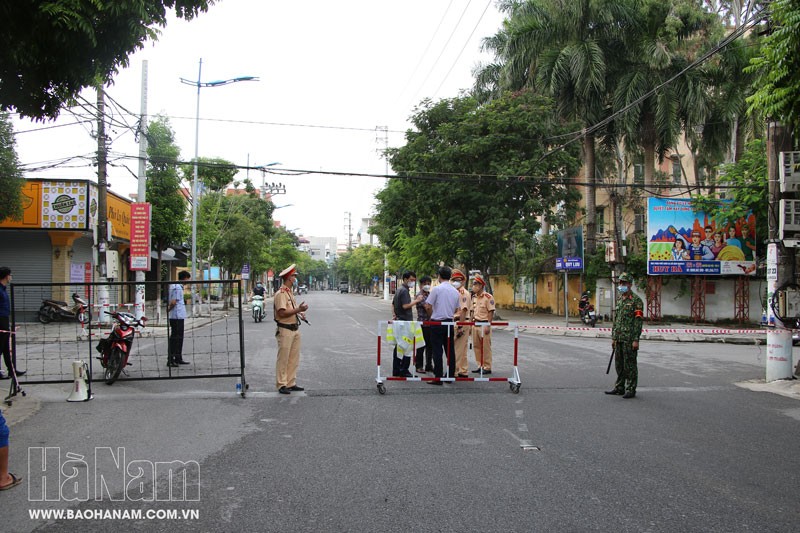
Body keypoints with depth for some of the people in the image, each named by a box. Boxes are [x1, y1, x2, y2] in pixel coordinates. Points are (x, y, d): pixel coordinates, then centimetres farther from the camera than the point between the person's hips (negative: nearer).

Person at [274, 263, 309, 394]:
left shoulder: (290, 292, 16)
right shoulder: (281, 293, -14)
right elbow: (282, 313, -21)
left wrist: (299, 312, 4)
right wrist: (298, 310, -21)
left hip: (295, 329, 9)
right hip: (285, 330, -9)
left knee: (294, 359, 11)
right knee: (283, 359, -2)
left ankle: (291, 383, 18)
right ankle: (281, 385, 4)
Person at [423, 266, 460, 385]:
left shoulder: (437, 289, -12)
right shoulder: (455, 291, 6)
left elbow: (428, 306, -10)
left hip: (437, 323, -5)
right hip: (450, 322, 5)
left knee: (437, 351, -2)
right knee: (450, 350, 10)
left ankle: (438, 377, -2)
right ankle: (450, 375, 15)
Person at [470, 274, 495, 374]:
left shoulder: (488, 297, -10)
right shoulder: (474, 297, 13)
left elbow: (491, 312, -12)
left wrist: (488, 326, -16)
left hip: (484, 324, -8)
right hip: (475, 324, 8)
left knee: (486, 347, -2)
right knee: (476, 346, 10)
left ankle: (487, 367, 6)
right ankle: (480, 365, 20)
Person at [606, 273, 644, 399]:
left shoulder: (636, 300, -8)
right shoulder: (619, 300, 16)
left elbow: (638, 321, -13)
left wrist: (636, 340, -18)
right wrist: (613, 337, 16)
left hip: (630, 339, -8)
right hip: (619, 338, 8)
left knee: (630, 365, -2)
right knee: (619, 364, 12)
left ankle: (631, 390, 5)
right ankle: (619, 387, 21)